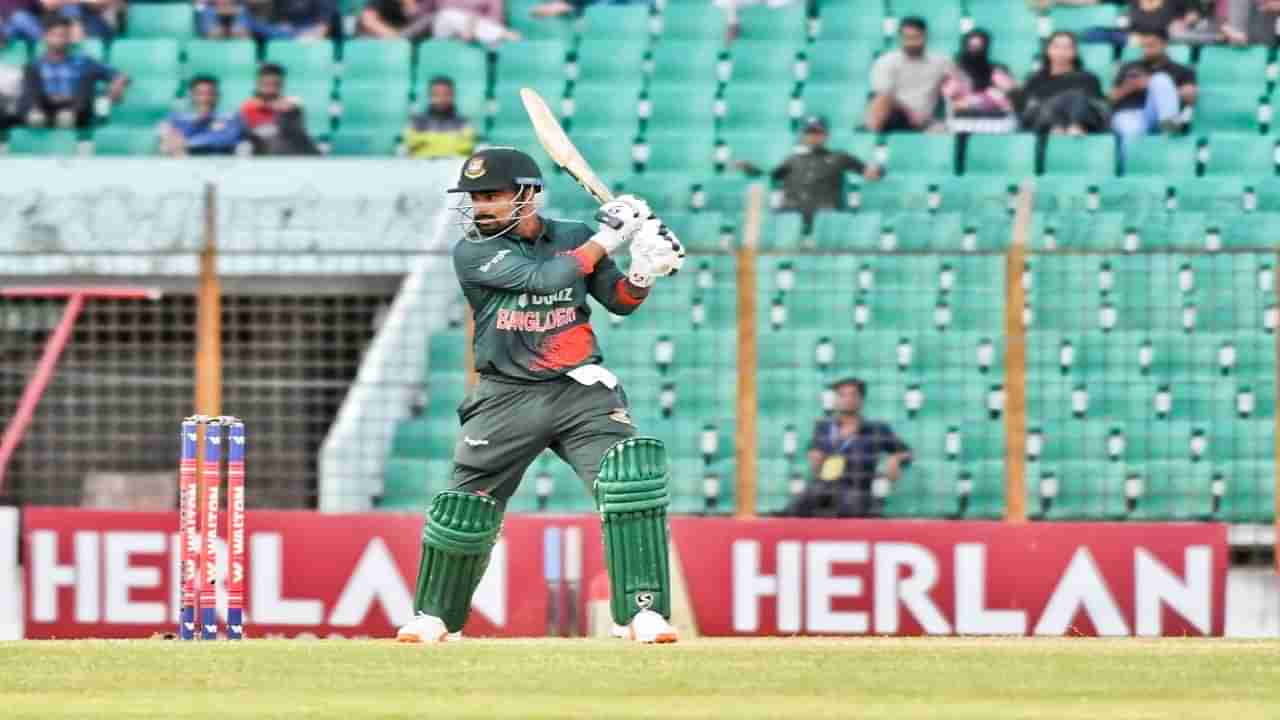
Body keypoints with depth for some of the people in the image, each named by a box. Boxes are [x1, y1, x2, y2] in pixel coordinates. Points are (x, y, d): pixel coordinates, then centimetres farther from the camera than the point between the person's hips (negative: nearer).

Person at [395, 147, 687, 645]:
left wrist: (644, 269, -13)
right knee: (466, 507, 5)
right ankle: (434, 616, 29)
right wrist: (605, 239, -12)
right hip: (506, 396, -1)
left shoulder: (574, 237, 4)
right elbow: (544, 278, -19)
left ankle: (643, 612, -19)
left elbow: (619, 302, 7)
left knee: (632, 480, -21)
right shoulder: (473, 253, -7)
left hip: (580, 390, 1)